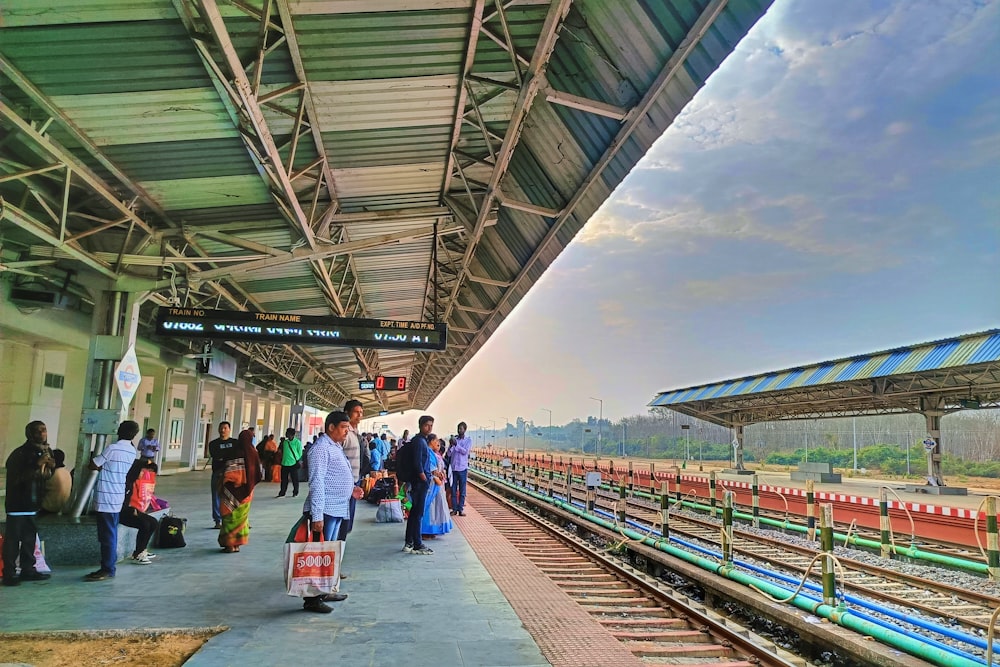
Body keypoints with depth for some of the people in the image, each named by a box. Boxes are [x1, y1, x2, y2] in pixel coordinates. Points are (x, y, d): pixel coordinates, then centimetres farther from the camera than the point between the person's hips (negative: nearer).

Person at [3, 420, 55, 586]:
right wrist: (37, 465, -24)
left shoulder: (47, 452, 10)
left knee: (30, 537, 11)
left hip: (34, 503, 7)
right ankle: (9, 574, 2)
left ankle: (28, 570, 19)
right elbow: (16, 477, -21)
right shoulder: (20, 454, -13)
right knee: (12, 539, -4)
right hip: (17, 503, -7)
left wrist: (52, 466, -4)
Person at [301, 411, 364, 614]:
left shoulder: (336, 447, 16)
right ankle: (312, 599, 2)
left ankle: (324, 591, 27)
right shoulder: (321, 448, -14)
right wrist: (317, 515, -23)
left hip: (338, 509, 10)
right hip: (325, 510, -10)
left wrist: (350, 489, 9)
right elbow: (317, 482, -19)